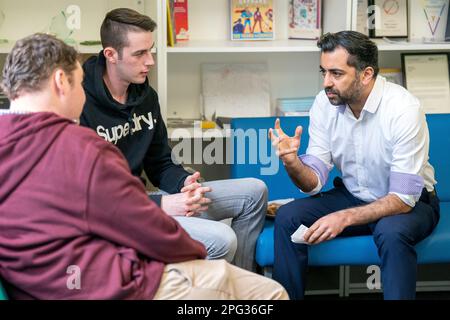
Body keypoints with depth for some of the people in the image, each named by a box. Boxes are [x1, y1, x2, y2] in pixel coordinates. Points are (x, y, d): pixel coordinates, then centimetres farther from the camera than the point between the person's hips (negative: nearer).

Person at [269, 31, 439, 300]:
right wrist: (292, 161, -31)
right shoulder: (325, 103, -10)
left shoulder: (404, 109, -26)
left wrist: (344, 217, -38)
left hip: (410, 202, -5)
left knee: (391, 231, -37)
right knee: (287, 217, -16)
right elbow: (315, 182, -9)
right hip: (352, 196, 5)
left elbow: (403, 199, -27)